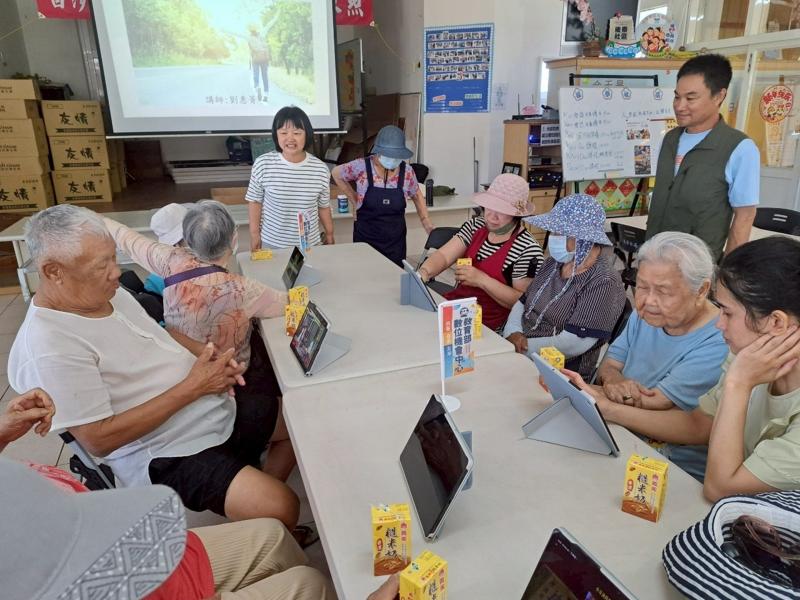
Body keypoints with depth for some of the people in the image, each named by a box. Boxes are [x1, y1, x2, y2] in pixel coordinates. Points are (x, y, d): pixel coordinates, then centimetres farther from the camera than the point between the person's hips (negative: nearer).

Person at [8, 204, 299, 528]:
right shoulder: (48, 348, -22)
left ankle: (261, 489, 30)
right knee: (280, 510, -23)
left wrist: (210, 354, -4)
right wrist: (192, 387, -21)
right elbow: (98, 439, -22)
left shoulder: (108, 293, 4)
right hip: (168, 455, -9)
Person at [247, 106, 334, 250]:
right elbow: (255, 201, -1)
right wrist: (254, 233, -3)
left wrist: (329, 234, 10)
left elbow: (323, 206, 4)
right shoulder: (263, 164, -11)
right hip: (271, 243, -1)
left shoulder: (320, 169, -7)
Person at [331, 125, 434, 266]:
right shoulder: (361, 167, -12)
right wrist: (354, 199, 3)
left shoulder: (407, 171, -5)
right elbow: (336, 173, 6)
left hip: (395, 241, 2)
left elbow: (417, 196, 13)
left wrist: (427, 223, 3)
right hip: (365, 239, -2)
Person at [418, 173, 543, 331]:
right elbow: (444, 255, -2)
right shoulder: (475, 225, 6)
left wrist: (481, 280, -23)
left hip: (488, 325, -6)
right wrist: (424, 272, -24)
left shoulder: (528, 249, -13)